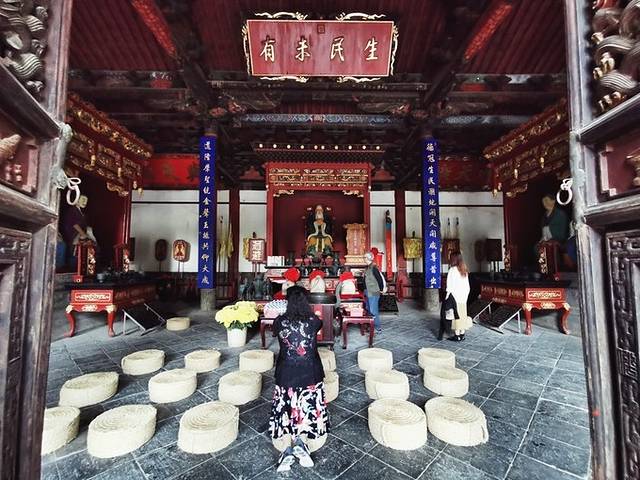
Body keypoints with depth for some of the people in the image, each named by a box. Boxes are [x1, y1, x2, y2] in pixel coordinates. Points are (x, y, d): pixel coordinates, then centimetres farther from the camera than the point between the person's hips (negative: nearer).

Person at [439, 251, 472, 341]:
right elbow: (467, 286, 8)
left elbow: (450, 285, -14)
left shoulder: (453, 270, -13)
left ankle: (457, 335, 5)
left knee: (456, 315, 0)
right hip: (463, 296, 7)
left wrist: (447, 296, -10)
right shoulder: (464, 270, 8)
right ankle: (462, 334, 18)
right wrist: (465, 295, 14)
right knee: (462, 314, 11)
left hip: (454, 296, -6)